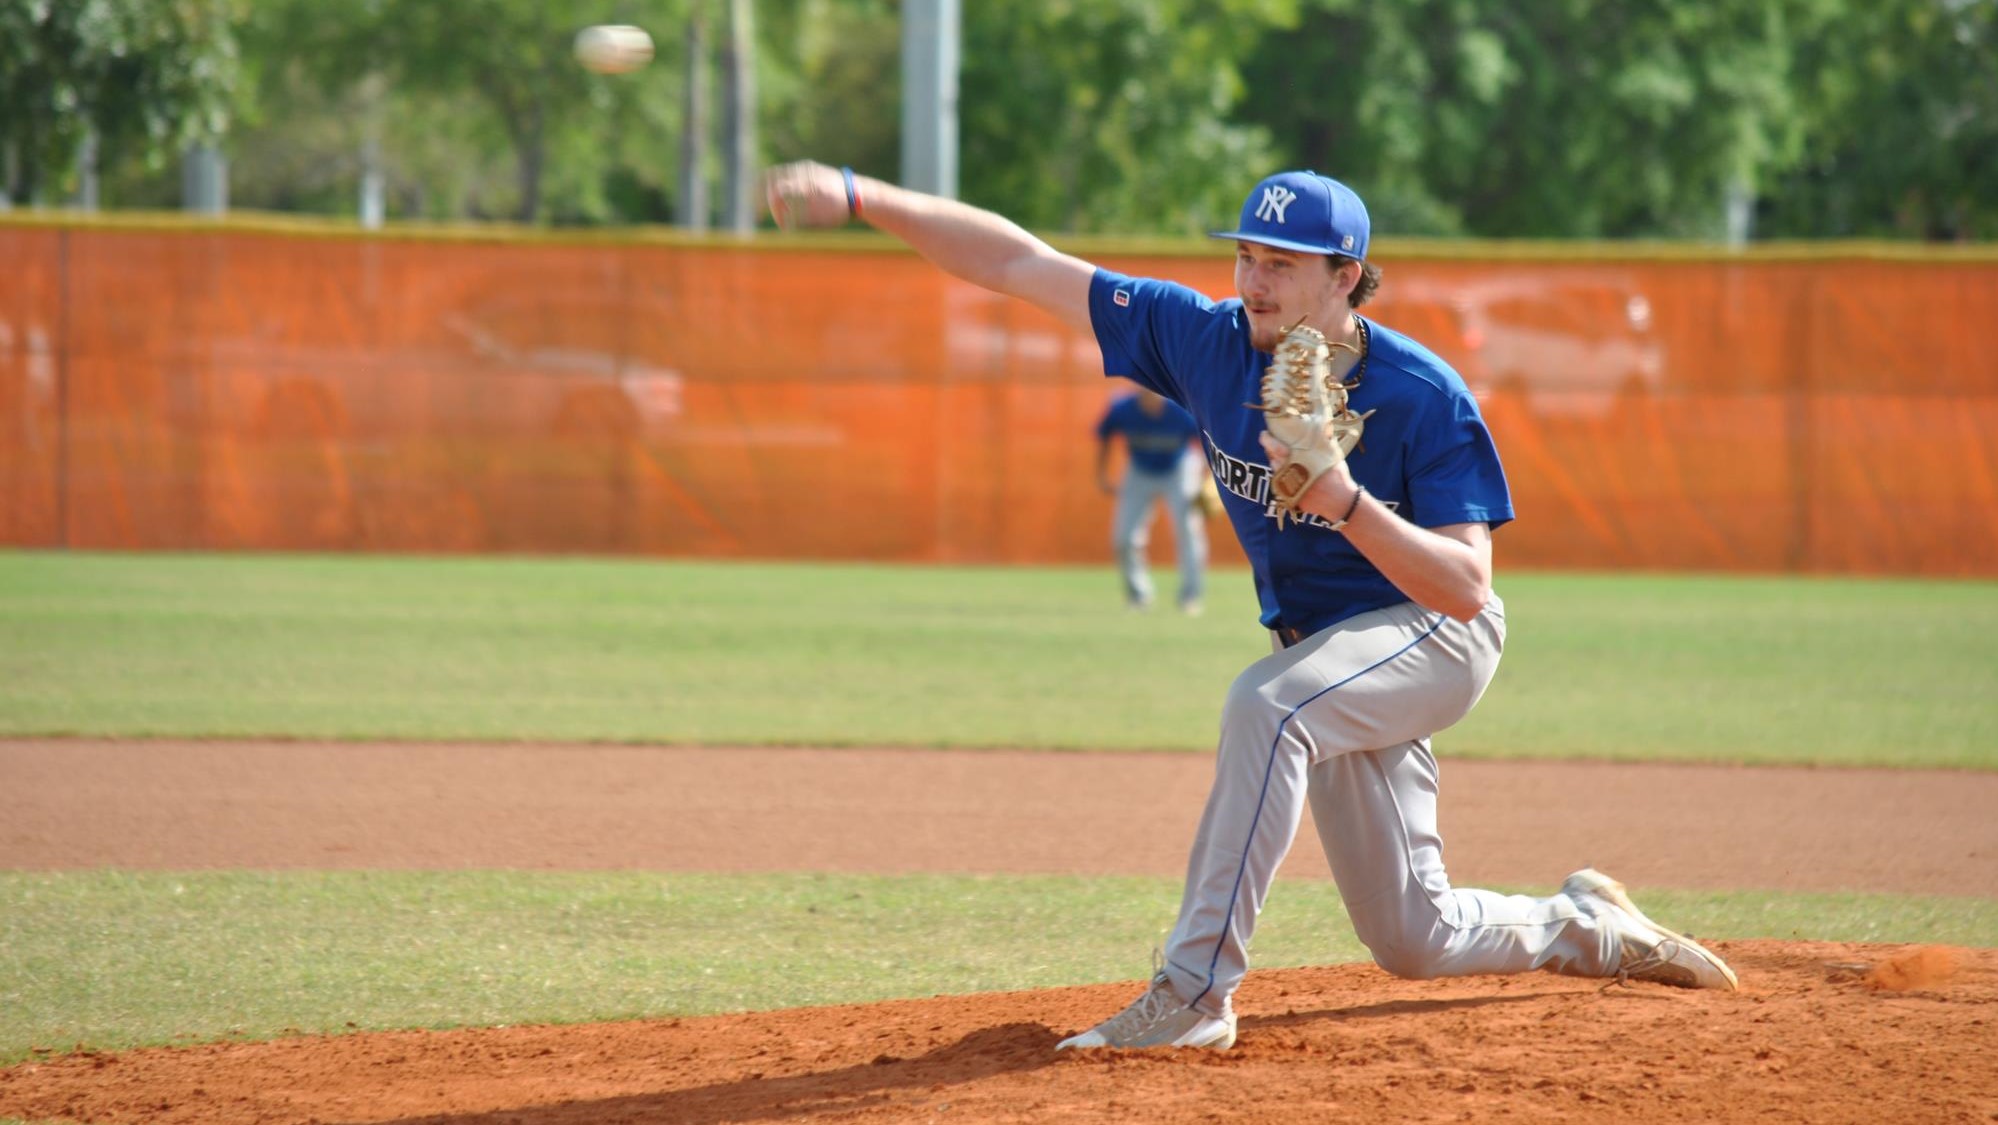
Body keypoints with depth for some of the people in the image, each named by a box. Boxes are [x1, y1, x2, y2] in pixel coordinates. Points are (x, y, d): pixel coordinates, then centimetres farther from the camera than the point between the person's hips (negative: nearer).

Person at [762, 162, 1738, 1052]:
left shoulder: (1425, 398, -23)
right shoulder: (1209, 339, -11)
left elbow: (1467, 586, -28)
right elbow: (1021, 263, -13)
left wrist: (1348, 505, -41)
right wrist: (860, 198, -21)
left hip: (1435, 638, -6)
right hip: (1329, 655, 6)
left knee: (1268, 702, -36)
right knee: (1413, 941, 11)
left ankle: (1197, 990, -33)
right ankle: (1588, 926, 41)